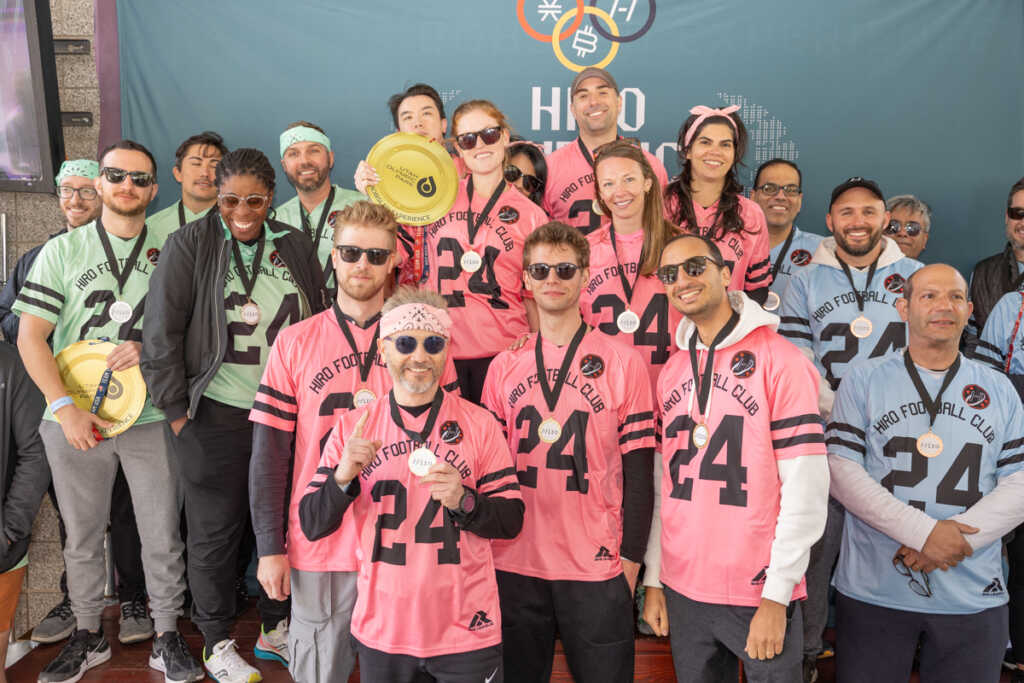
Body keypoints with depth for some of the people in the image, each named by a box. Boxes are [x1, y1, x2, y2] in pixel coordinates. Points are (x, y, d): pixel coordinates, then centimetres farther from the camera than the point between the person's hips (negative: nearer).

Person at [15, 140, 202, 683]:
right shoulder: (62, 250, 4)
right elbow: (30, 337, -1)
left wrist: (151, 348, -13)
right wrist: (66, 408, -11)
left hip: (152, 417, 0)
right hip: (74, 420, 1)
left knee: (162, 536, 5)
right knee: (82, 535, 12)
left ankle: (167, 636, 21)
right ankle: (88, 634, 31)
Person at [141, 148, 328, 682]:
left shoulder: (295, 247, 6)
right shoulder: (188, 245, -4)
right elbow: (161, 333, -5)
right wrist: (176, 409, -6)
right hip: (215, 415, -3)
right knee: (216, 530, 8)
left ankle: (276, 629, 31)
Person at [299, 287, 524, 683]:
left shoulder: (479, 425, -4)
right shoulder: (352, 427, 0)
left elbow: (512, 521, -3)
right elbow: (312, 527, -1)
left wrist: (463, 501, -22)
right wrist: (343, 476, -19)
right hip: (381, 633, 1)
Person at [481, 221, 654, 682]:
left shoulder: (621, 360, -2)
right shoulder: (504, 366, 7)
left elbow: (638, 469, -1)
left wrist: (631, 558, -4)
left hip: (596, 567, -2)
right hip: (514, 565, 3)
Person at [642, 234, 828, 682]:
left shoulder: (779, 360, -10)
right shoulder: (671, 372, 7)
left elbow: (805, 488, -13)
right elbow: (664, 483, 10)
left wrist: (777, 595, -13)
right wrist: (653, 580, 7)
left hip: (760, 594, -5)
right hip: (683, 591, 5)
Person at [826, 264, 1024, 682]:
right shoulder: (863, 380, 1)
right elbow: (840, 471, -8)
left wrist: (959, 538, -14)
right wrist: (923, 531, -17)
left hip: (974, 599, 2)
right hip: (873, 594, -2)